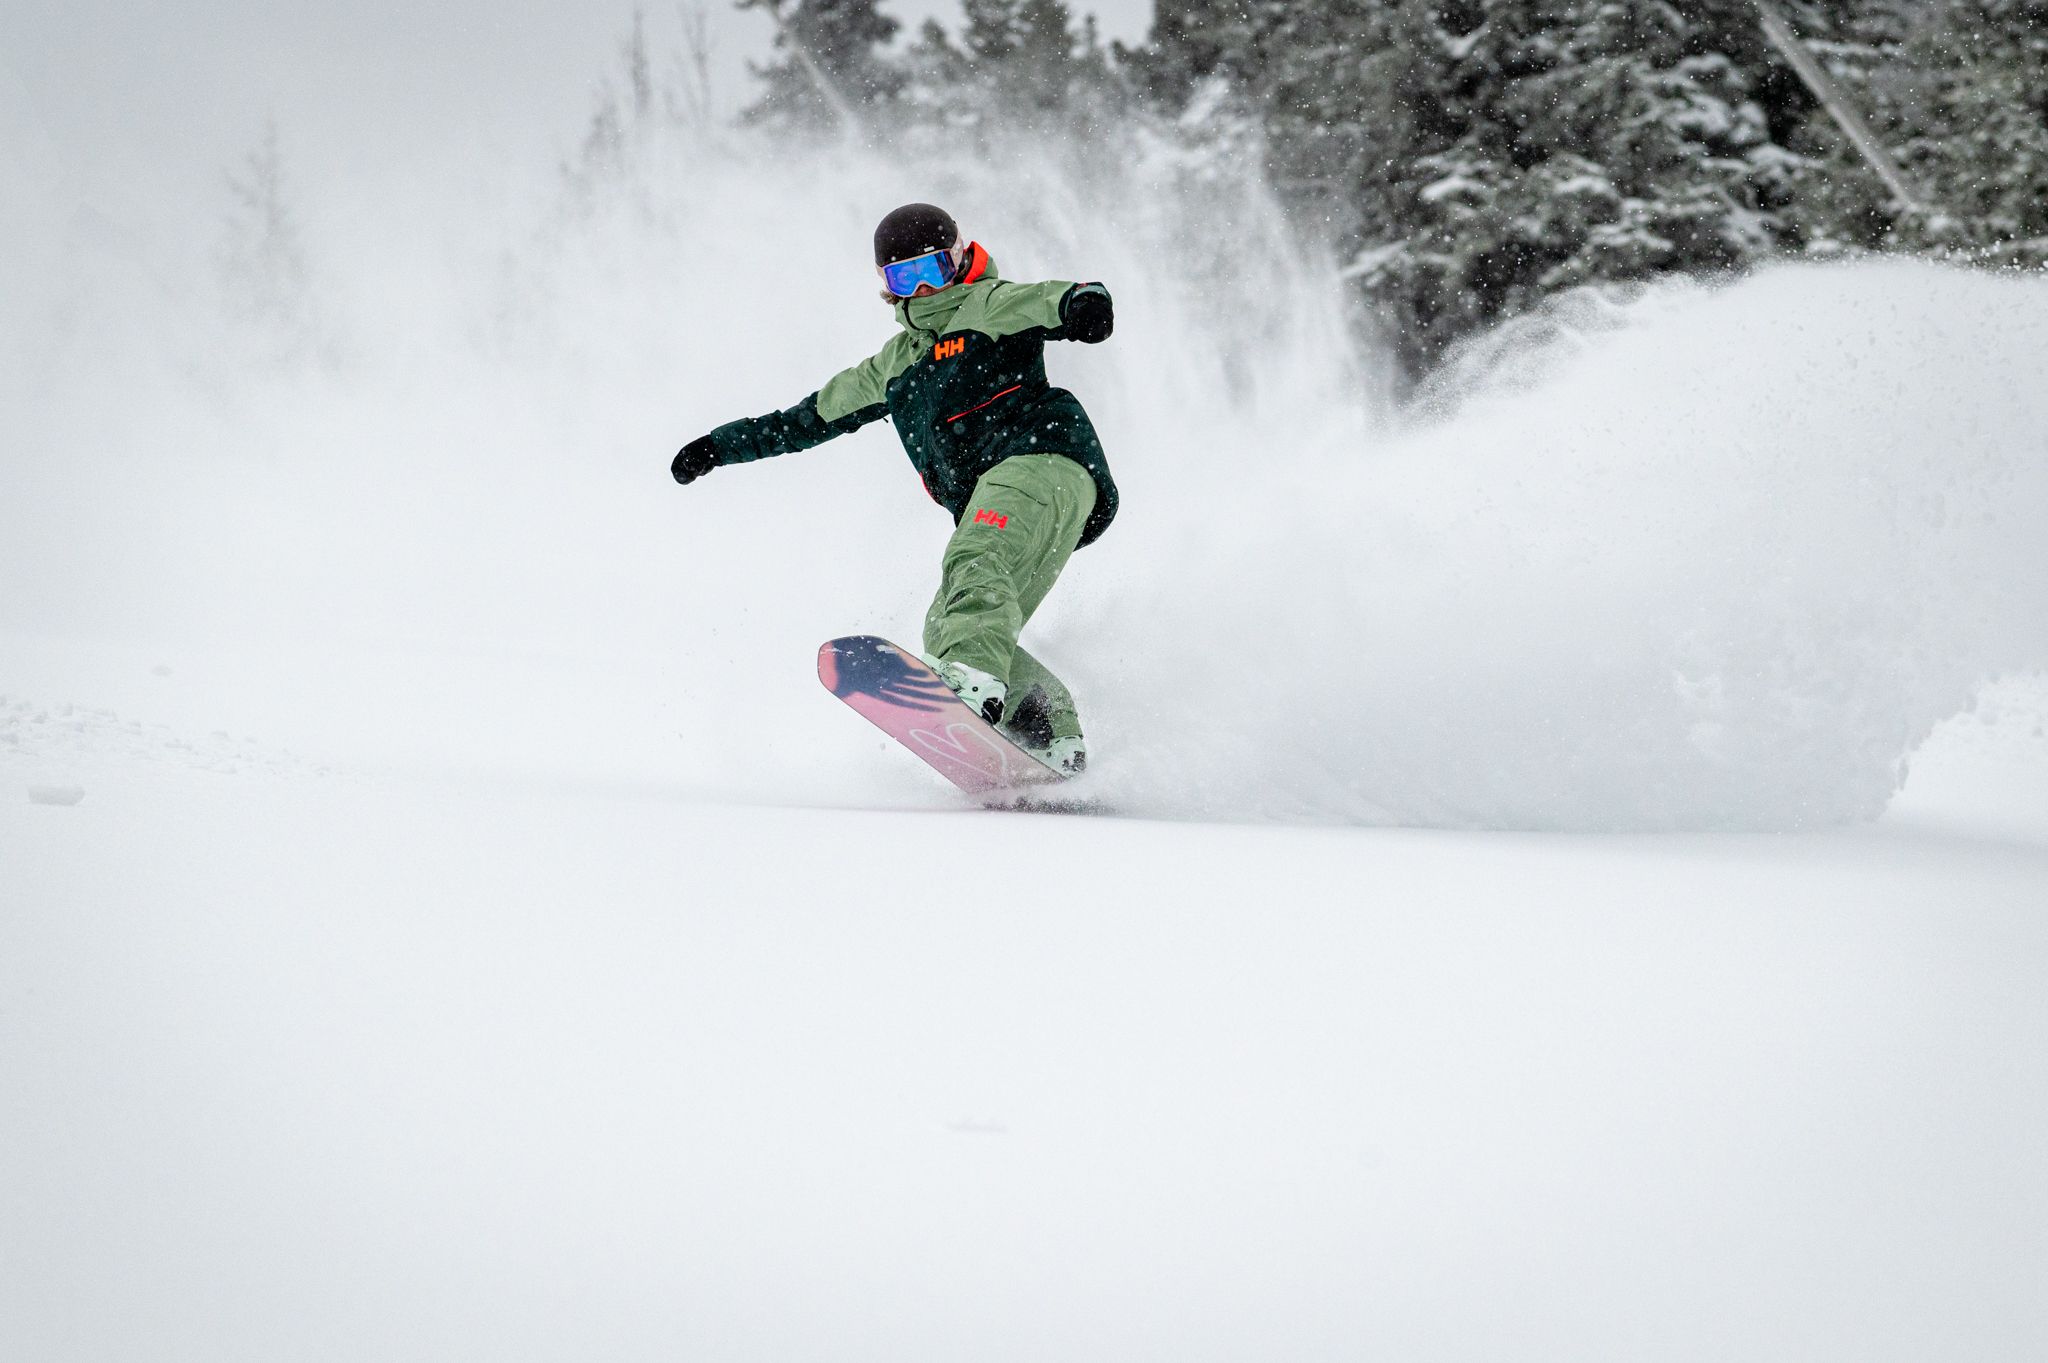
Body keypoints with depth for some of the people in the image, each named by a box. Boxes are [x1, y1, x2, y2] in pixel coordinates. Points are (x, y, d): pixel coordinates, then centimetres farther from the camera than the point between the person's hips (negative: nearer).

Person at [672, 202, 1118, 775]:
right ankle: (1056, 739, -18)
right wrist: (724, 444, 39)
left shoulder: (988, 307, 11)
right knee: (943, 631, -9)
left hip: (1041, 460, -7)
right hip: (988, 503, 8)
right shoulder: (895, 366, 31)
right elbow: (815, 416, 39)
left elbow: (1044, 300, -9)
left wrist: (1079, 302, -34)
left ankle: (975, 678, -58)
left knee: (975, 562, -34)